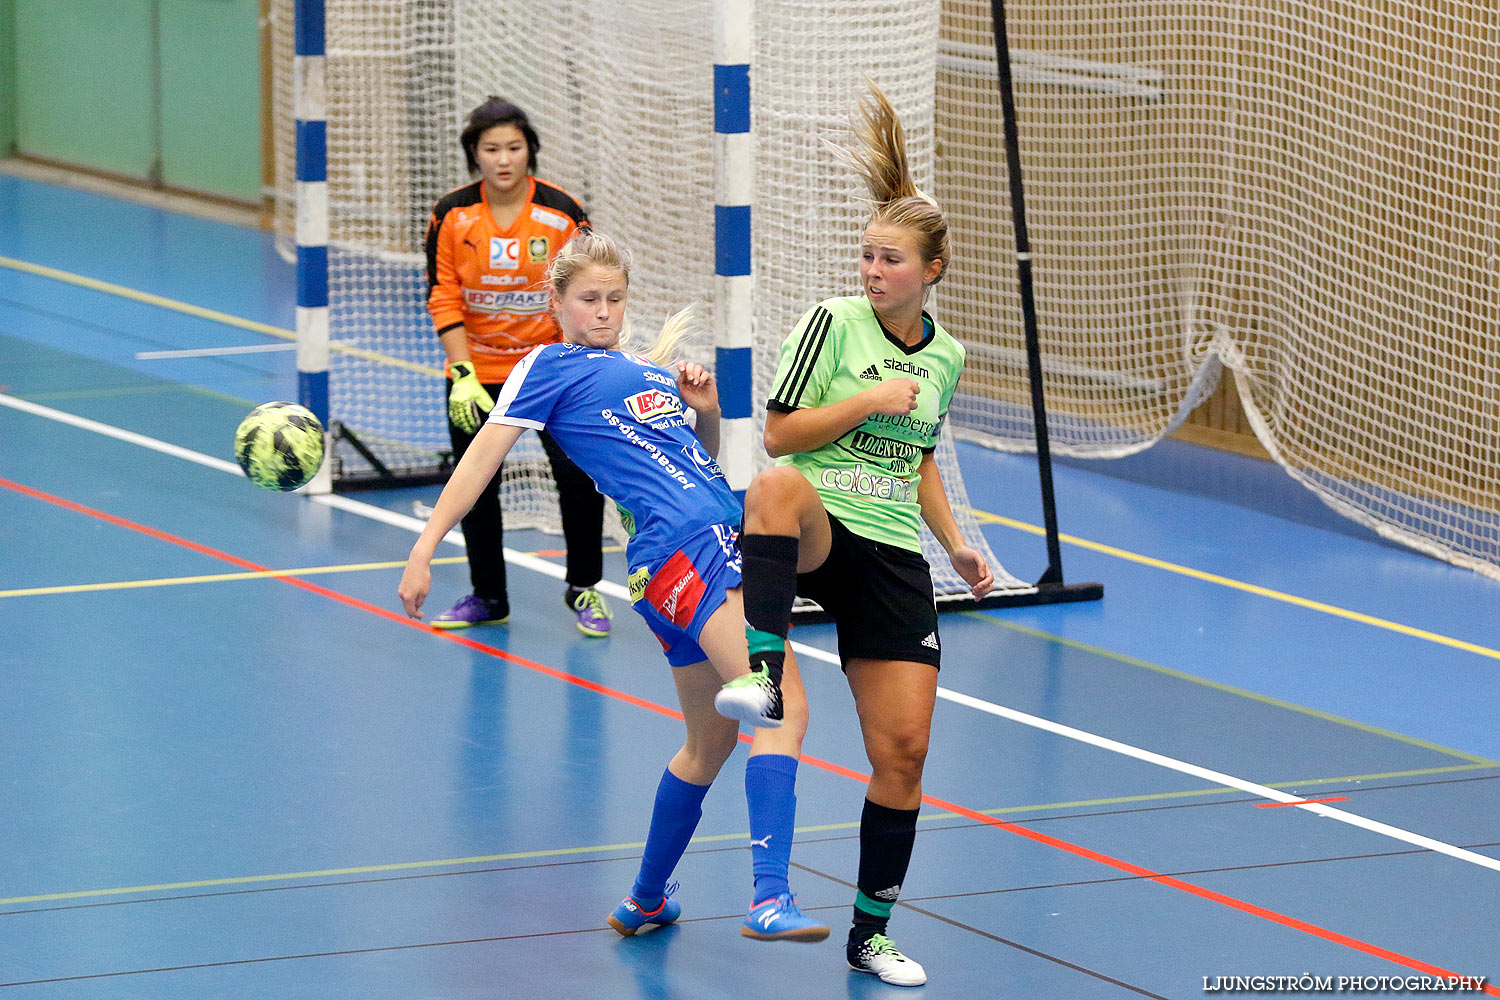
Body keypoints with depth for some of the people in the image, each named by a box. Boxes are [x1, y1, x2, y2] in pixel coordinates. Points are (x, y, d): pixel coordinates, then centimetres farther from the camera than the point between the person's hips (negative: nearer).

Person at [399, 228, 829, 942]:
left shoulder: (650, 372, 25)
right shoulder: (552, 366, 6)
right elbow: (484, 454, 1)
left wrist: (707, 410, 12)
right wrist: (425, 547, -5)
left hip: (720, 546, 8)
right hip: (678, 549, -8)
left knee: (711, 740, 17)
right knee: (787, 709, -23)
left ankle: (645, 901, 34)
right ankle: (769, 900, -37)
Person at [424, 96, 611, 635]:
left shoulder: (564, 214, -11)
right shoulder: (452, 216, -8)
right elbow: (444, 300, -6)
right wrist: (462, 376, -13)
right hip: (477, 372, 2)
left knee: (578, 473, -13)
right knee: (475, 487, 6)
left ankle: (584, 589, 6)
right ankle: (487, 596, 25)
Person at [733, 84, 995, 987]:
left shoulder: (944, 356, 12)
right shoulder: (833, 323, -3)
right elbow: (778, 434, -6)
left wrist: (957, 544, 16)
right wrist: (869, 401, -14)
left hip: (893, 558, 4)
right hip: (818, 534, -4)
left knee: (904, 750, 0)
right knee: (779, 488, -43)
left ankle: (871, 932, 14)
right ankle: (764, 668, -47)